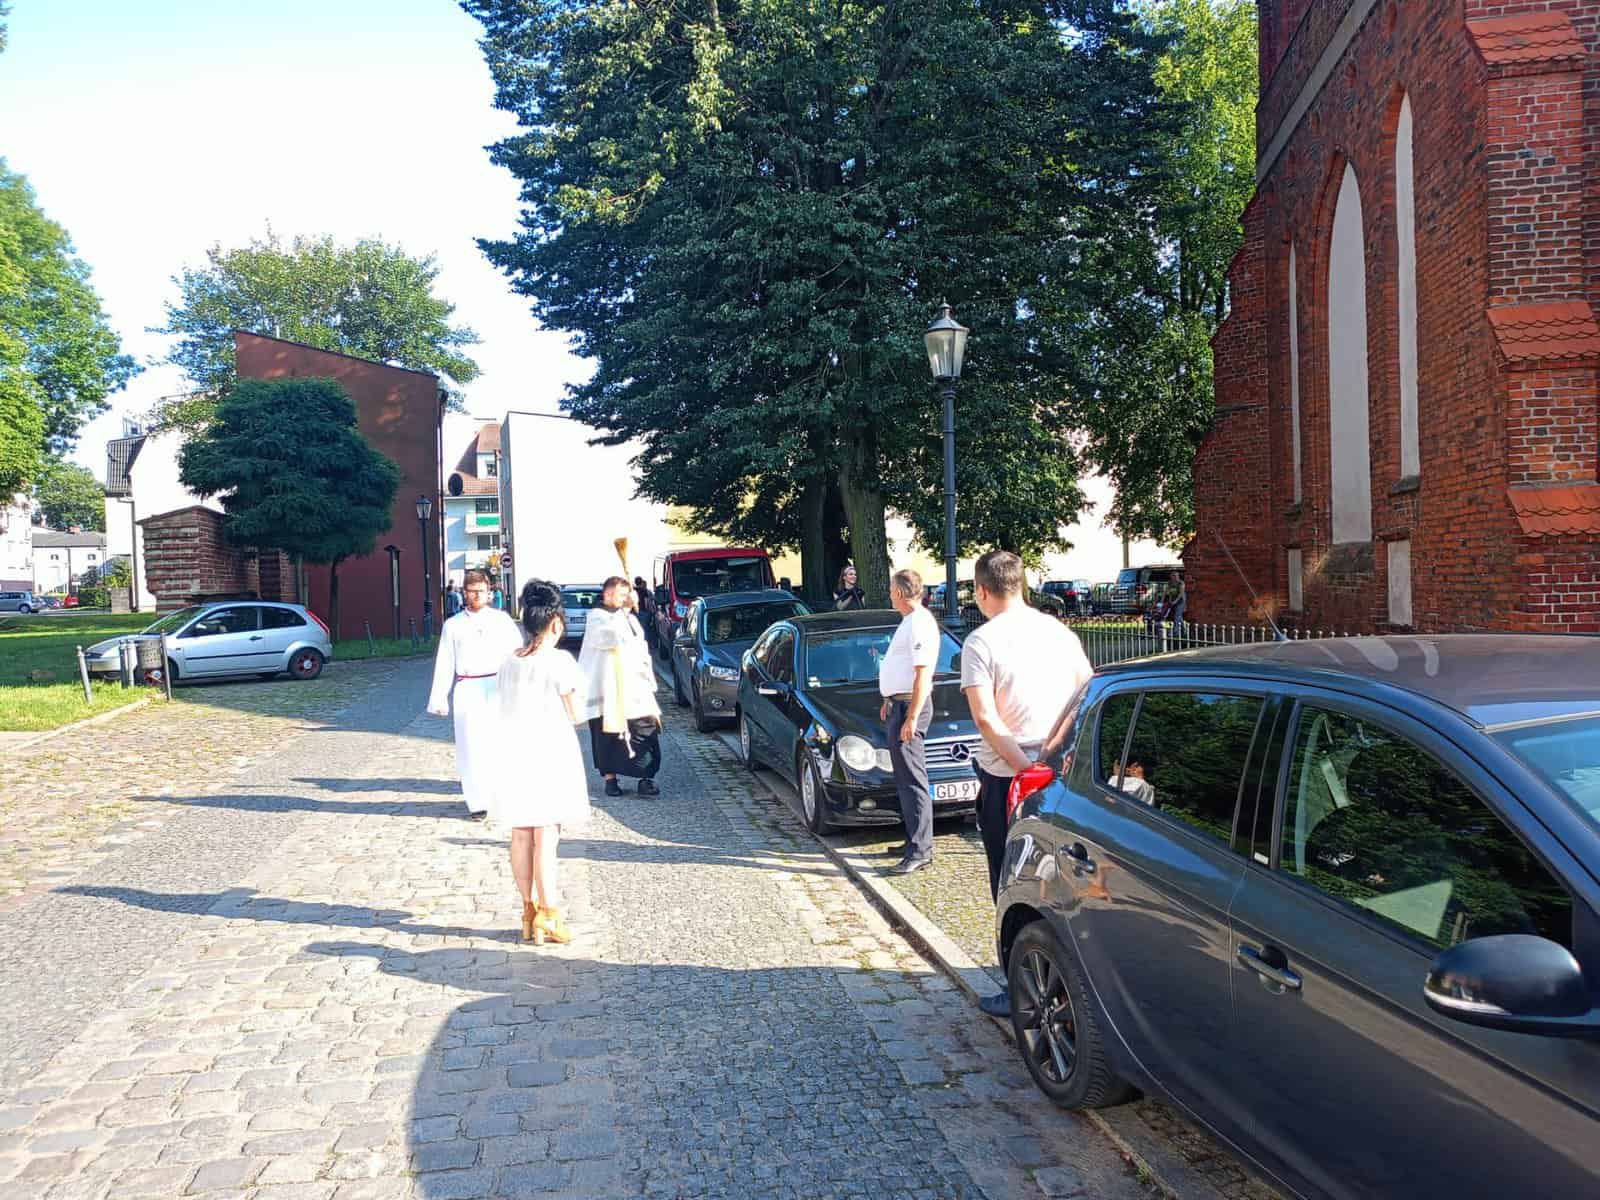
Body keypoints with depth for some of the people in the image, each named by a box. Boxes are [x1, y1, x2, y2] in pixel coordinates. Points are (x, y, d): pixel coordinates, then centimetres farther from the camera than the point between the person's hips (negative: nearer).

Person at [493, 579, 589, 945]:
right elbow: (574, 715, -6)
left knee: (521, 836, 11)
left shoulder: (508, 664, 5)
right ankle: (548, 918, 4)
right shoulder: (559, 661, -12)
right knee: (546, 838, -1)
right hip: (549, 754, -6)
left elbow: (508, 710, 8)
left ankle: (529, 914, 20)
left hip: (513, 754, 6)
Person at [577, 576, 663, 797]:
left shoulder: (630, 618, 18)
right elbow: (611, 634, -27)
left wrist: (649, 679, 20)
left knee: (646, 732, -4)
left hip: (635, 691, 6)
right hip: (608, 692, -5)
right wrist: (624, 609, -24)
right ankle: (610, 779, 14)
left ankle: (646, 778, 0)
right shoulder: (596, 618, -5)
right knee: (609, 736, 2)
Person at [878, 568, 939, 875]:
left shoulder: (920, 623, -17)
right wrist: (890, 702, 25)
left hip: (909, 707, -11)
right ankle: (915, 840, 24)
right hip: (899, 705, 11)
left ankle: (920, 851, -8)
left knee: (912, 780, -10)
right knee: (905, 778, 16)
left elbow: (923, 675, -22)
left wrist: (912, 718, -24)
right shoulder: (910, 621, 16)